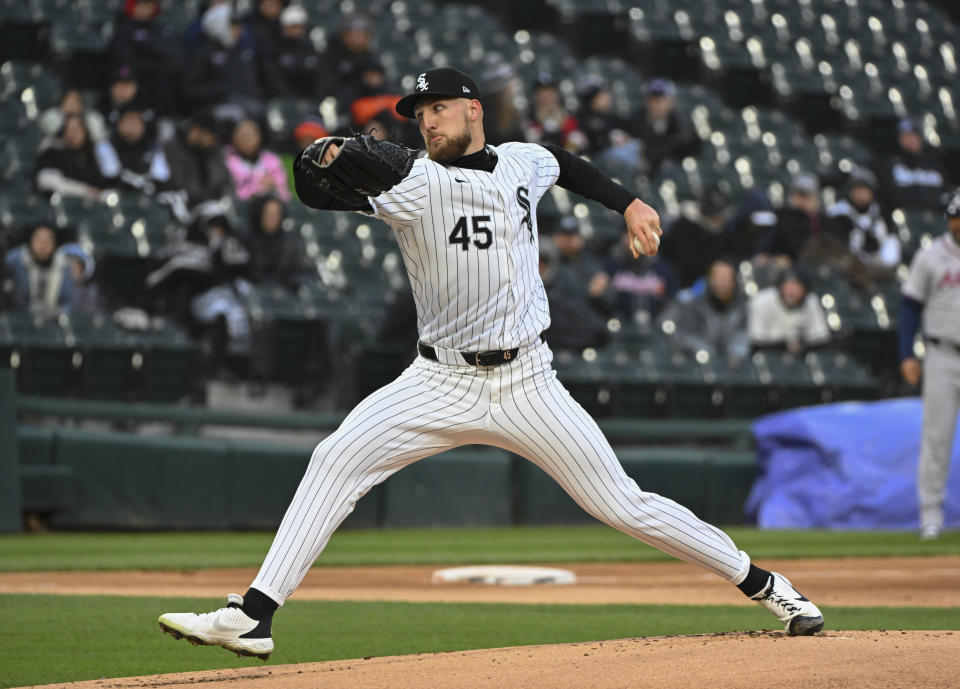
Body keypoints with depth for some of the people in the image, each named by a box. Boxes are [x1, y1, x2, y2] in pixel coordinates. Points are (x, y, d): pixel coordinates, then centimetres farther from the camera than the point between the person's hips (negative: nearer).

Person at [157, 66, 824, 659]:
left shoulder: (524, 162, 4)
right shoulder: (415, 183, -7)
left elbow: (566, 163, 29)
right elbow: (315, 189, -21)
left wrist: (627, 202, 20)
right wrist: (326, 159, -43)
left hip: (527, 385, 1)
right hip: (442, 383, 0)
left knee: (623, 505, -1)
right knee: (336, 460, -19)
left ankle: (764, 585, 14)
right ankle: (252, 615, -20)